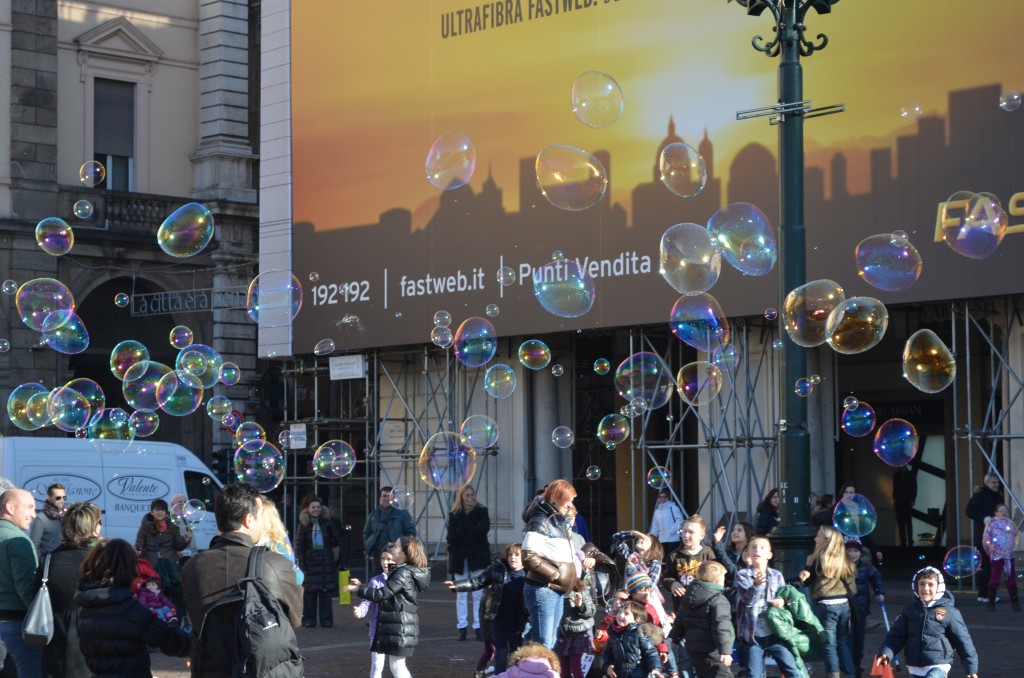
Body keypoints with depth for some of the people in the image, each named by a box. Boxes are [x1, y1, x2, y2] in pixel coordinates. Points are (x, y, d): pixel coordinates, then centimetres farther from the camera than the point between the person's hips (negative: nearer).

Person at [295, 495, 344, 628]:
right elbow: (299, 546, 2)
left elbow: (337, 541, 8)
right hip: (310, 561, -1)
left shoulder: (327, 523, 6)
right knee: (310, 591, -1)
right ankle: (309, 619, 6)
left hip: (326, 561, 1)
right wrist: (301, 563, -6)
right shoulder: (304, 525, 3)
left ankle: (326, 619, 6)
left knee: (326, 591, 0)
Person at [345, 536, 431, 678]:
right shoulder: (408, 571, 15)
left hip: (399, 628, -10)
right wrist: (362, 586, 20)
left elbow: (382, 594, -18)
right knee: (398, 666, 15)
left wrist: (358, 589, -8)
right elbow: (387, 594, 22)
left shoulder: (404, 573, -16)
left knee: (397, 666, -6)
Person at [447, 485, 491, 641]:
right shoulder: (454, 514, 7)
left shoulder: (481, 511, 6)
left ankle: (478, 627, 0)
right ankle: (462, 627, 5)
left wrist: (464, 532, -12)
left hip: (478, 556, -1)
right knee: (461, 594, 2)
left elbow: (484, 528, -11)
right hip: (460, 557, 1)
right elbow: (451, 536, -3)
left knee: (478, 594, -2)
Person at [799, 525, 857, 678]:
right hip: (845, 604, 6)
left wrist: (809, 565, 14)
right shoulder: (845, 559, 13)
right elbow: (851, 582, 14)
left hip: (827, 605, -6)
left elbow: (807, 580, 3)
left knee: (829, 644, -2)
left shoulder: (820, 557, -3)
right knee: (843, 643, 13)